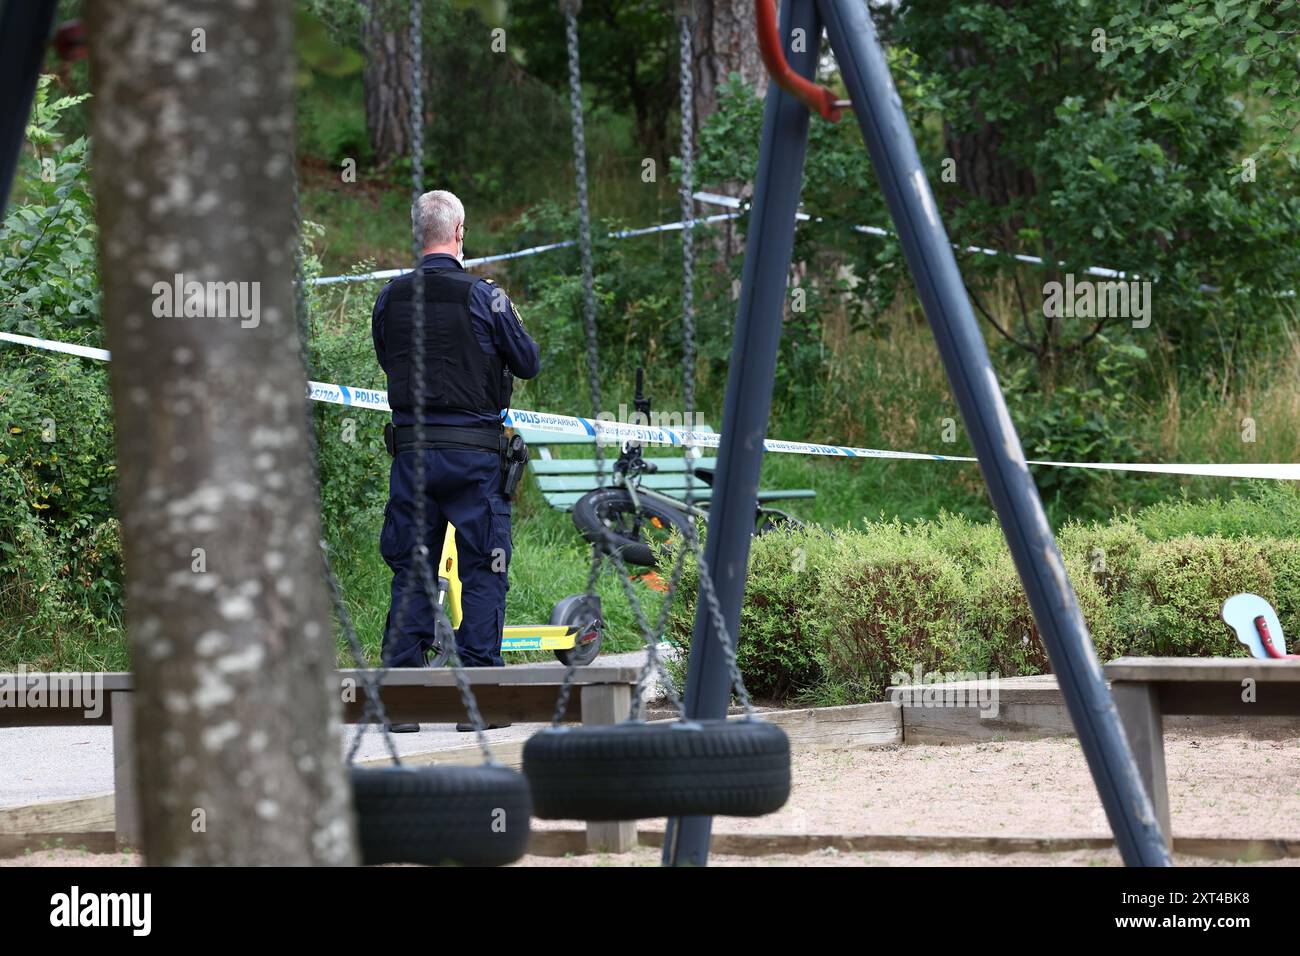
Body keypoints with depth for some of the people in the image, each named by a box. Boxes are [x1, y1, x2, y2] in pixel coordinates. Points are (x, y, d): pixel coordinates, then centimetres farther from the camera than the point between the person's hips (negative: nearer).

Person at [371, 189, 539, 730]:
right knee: (483, 572, 2)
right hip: (474, 451, -3)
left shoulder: (390, 299, 2)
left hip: (412, 450, 3)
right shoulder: (483, 297, -9)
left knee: (409, 571, 8)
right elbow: (529, 364, 0)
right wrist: (513, 325, 18)